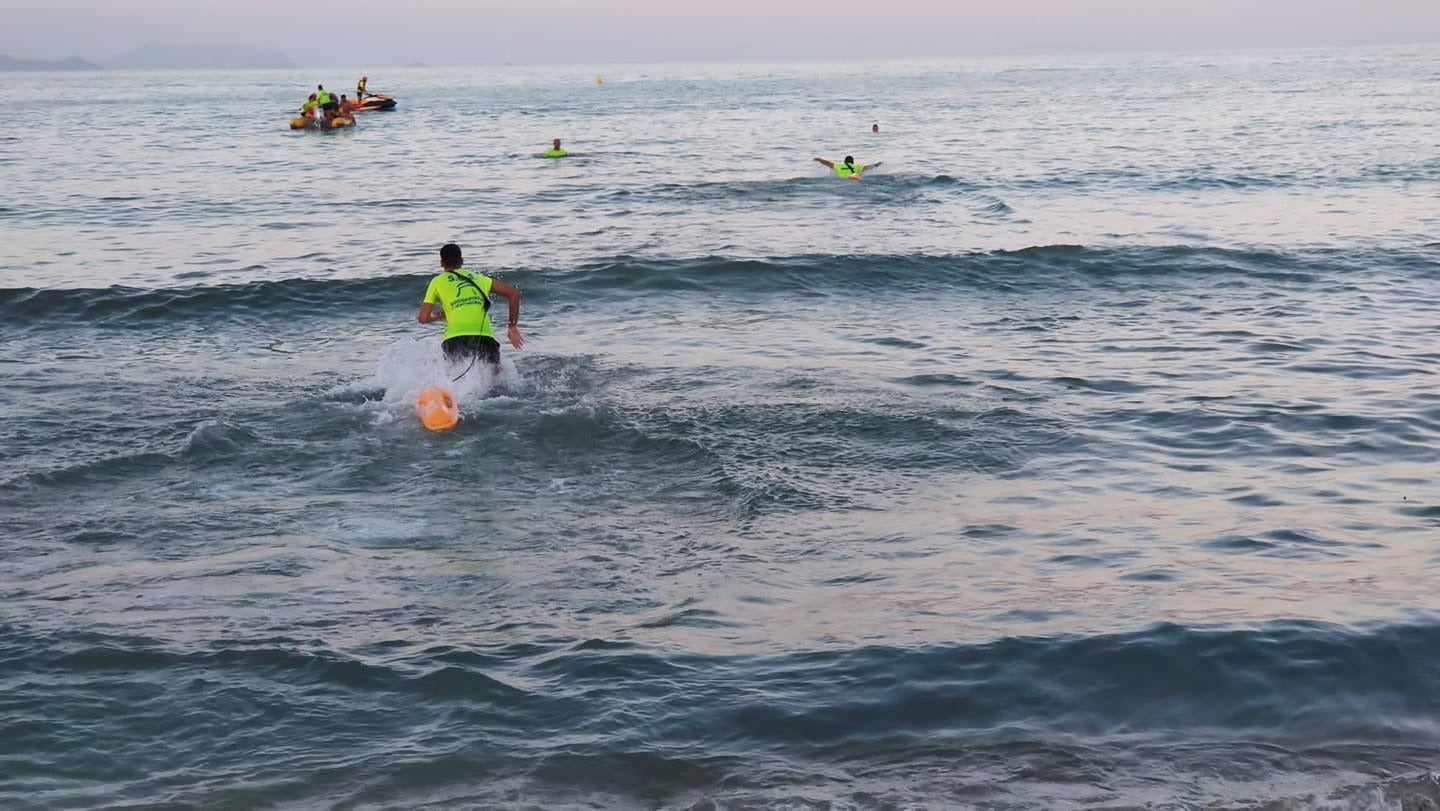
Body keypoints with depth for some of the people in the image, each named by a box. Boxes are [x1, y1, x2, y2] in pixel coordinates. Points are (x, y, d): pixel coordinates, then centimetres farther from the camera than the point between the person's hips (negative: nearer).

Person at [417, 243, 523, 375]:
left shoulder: (438, 281, 18)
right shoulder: (478, 278, 25)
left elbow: (424, 318, 11)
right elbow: (514, 294, 19)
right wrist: (513, 327, 22)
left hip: (455, 337, -1)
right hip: (485, 336, 1)